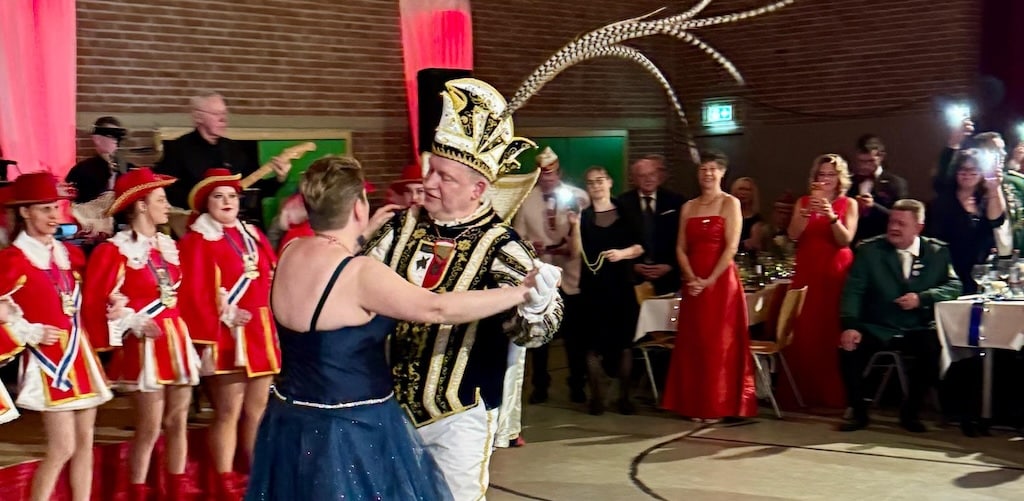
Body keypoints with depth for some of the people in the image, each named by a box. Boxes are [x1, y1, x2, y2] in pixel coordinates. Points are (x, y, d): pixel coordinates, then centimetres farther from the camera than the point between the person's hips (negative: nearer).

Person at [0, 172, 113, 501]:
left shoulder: (70, 254, 11)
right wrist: (31, 333, -15)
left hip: (81, 354, 7)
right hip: (49, 360, -7)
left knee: (85, 443, 9)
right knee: (62, 448, -9)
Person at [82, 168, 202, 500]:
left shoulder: (168, 246, 12)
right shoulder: (114, 251, -10)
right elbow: (95, 303, -14)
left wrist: (184, 332, 10)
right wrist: (133, 324, -20)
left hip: (177, 340, 7)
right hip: (145, 346, -7)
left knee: (178, 422, 11)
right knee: (149, 428, -3)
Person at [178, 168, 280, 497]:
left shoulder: (253, 235, 16)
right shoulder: (197, 242, -5)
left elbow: (273, 279, 15)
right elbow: (195, 296, -12)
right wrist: (209, 339, -18)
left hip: (262, 334, 7)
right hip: (228, 337, -7)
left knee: (258, 409, 13)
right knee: (228, 413, -3)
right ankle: (227, 483, 5)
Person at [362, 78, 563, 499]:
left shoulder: (498, 246, -16)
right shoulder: (402, 227, -2)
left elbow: (527, 331, -23)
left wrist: (536, 306, -44)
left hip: (458, 415, -5)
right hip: (389, 404, 5)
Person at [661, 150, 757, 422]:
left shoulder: (730, 203, -1)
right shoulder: (688, 207, 13)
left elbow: (731, 247, -10)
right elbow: (681, 248, 9)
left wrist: (710, 280, -16)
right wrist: (691, 278, -8)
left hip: (721, 281, -5)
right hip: (694, 284, 5)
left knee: (719, 344, -2)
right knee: (693, 343, 5)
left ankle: (718, 406, 4)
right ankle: (696, 405, 12)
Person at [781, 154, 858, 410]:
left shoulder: (849, 204, 5)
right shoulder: (803, 202, 10)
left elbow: (846, 240, -7)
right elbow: (793, 235, -3)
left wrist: (831, 215, -21)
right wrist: (809, 210, -17)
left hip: (836, 273, -2)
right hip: (806, 273, 2)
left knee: (831, 333, -4)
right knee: (803, 334, -2)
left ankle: (833, 394, 3)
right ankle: (803, 393, 6)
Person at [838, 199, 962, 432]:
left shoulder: (938, 252, 6)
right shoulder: (868, 250, 1)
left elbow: (954, 286, 0)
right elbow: (853, 291, -7)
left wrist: (922, 297, -18)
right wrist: (850, 326, -24)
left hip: (918, 330, 1)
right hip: (877, 329, 0)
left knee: (936, 347, -30)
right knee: (849, 347, -28)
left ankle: (910, 412, -6)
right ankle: (858, 412, -4)